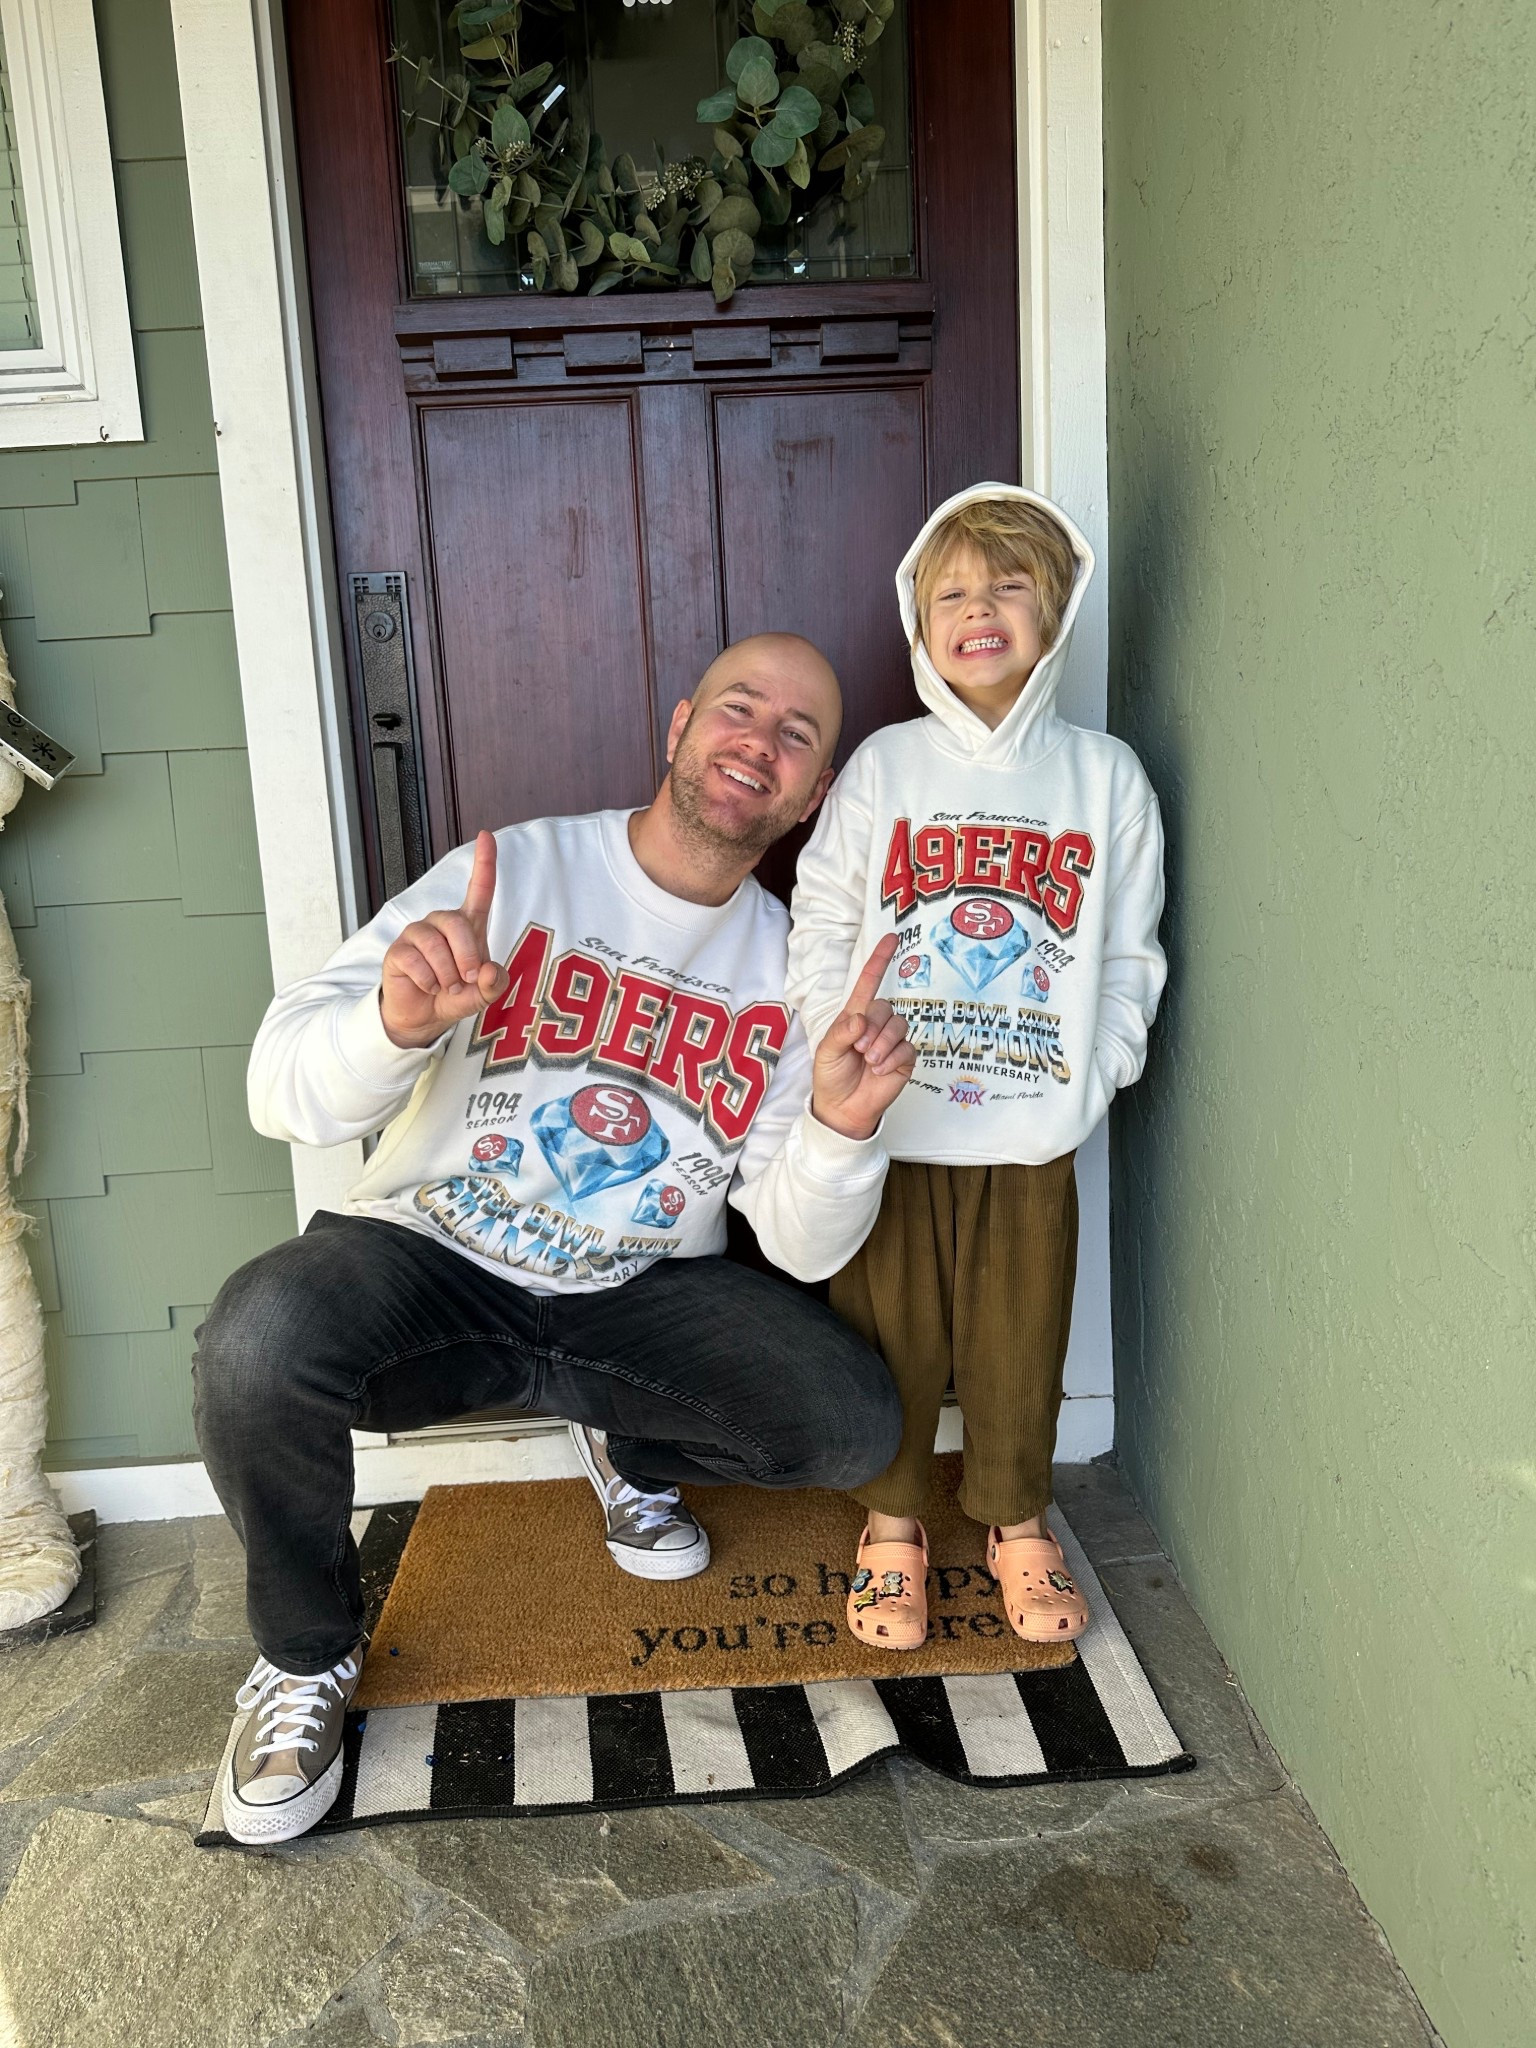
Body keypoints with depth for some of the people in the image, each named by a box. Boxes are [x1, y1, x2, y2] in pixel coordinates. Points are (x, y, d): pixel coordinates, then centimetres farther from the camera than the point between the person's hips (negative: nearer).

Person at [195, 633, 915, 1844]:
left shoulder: (794, 970, -1)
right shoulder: (517, 871, -11)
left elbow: (805, 1249, -6)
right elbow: (284, 1094, -19)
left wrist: (843, 1124, -27)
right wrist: (400, 1018, -42)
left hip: (640, 1294, 3)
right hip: (430, 1257, -2)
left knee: (855, 1427, -19)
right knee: (260, 1338, -33)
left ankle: (631, 1448, 16)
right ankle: (307, 1658, -2)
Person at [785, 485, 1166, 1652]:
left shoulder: (1105, 776, 2)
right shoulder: (884, 768, 0)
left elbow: (1131, 955, 5)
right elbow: (823, 922, 0)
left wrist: (1098, 1068, -4)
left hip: (1033, 1130, 1)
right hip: (891, 1126, 0)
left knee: (1020, 1338, 12)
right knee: (891, 1333, 10)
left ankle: (1017, 1522, 33)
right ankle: (893, 1522, 30)